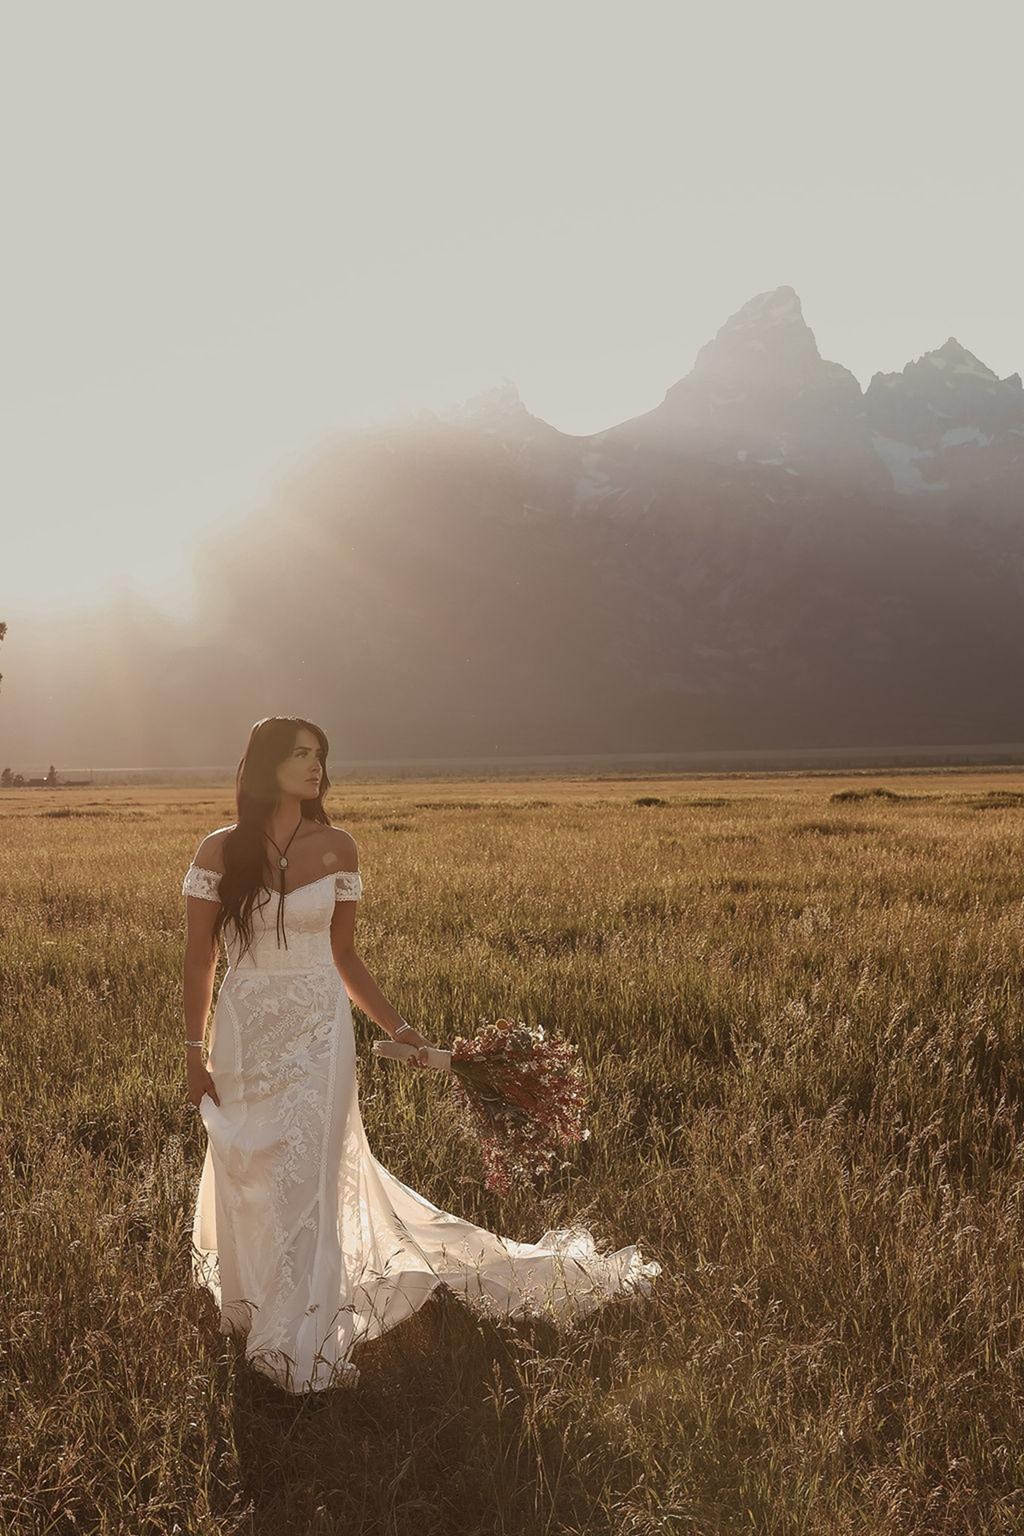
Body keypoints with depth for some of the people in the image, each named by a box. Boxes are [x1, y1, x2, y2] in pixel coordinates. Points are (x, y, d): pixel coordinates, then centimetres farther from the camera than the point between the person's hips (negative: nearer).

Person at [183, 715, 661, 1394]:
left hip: (318, 1031, -1)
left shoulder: (336, 848, -2)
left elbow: (343, 956, 6)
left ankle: (304, 1342, 13)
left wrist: (400, 1029, 3)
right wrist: (195, 1052, -1)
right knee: (246, 1183, 13)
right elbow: (200, 958, 0)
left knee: (308, 1180, -2)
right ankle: (254, 1313, 39)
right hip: (244, 1030, 1)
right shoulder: (220, 851, -5)